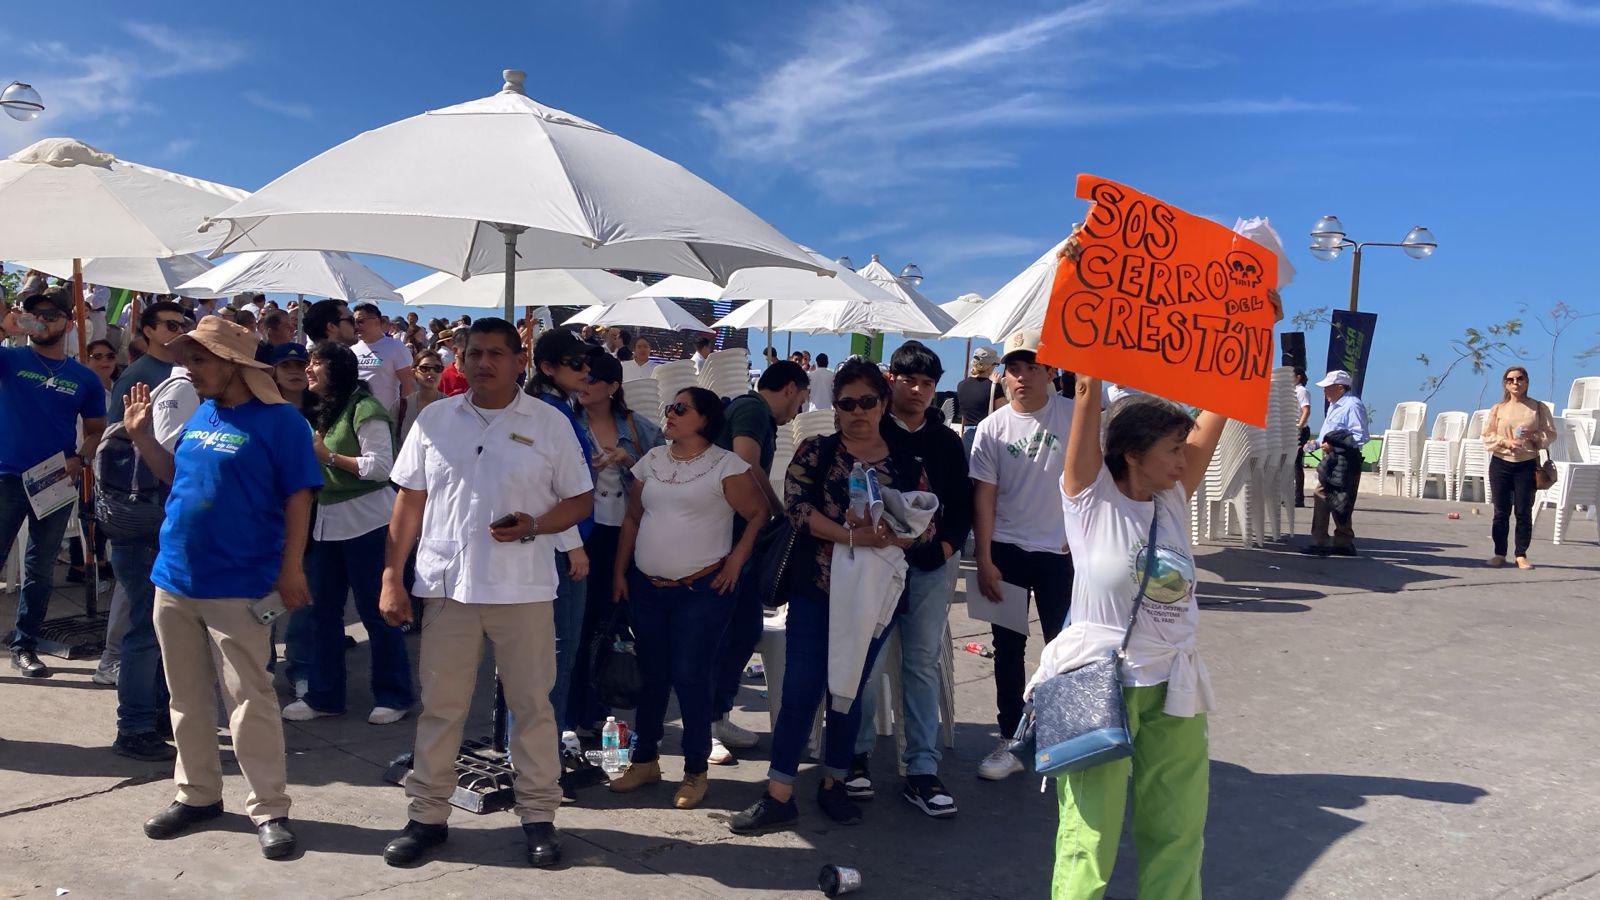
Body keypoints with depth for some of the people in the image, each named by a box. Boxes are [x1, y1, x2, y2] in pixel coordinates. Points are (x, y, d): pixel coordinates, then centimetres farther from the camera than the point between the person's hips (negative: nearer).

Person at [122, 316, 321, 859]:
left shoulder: (278, 421, -10)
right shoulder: (199, 415, 10)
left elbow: (298, 498, -11)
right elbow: (179, 478, 20)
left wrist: (291, 570, -14)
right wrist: (143, 437, 8)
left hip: (238, 588, -7)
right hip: (174, 580, 7)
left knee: (250, 700, -2)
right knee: (187, 697, 16)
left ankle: (268, 809, 9)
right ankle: (197, 794, 31)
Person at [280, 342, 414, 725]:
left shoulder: (364, 408, -12)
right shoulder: (323, 410, 16)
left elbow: (381, 466, -19)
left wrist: (327, 455, -16)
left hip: (365, 521, -9)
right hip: (327, 520, 9)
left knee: (375, 609, 0)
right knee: (323, 609, 11)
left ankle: (394, 696, 12)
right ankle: (324, 695, 22)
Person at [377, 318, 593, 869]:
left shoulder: (550, 423, 0)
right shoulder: (434, 419, 7)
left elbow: (580, 500, 3)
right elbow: (410, 501, 9)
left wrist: (534, 526, -15)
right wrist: (392, 576, 4)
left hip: (523, 589, -2)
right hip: (446, 585, 2)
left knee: (532, 704, 6)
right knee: (439, 705, 10)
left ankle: (538, 815, 21)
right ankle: (428, 815, 25)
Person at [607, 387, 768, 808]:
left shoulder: (726, 465, -6)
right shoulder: (652, 461, 11)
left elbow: (760, 513, -6)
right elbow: (632, 519, 14)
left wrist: (736, 560, -10)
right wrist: (620, 571, 10)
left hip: (702, 591, -5)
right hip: (646, 587, 5)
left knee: (689, 677, -3)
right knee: (651, 675, 13)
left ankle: (696, 771, 12)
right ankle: (645, 761, 27)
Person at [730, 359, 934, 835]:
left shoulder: (907, 464, 5)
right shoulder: (816, 451, 1)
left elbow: (927, 525, 1)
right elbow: (795, 504, -12)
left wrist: (892, 538, -20)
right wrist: (853, 536, -23)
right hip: (816, 588, -2)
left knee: (849, 690, 13)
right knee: (801, 689, -3)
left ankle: (833, 783, 28)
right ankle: (779, 795, 5)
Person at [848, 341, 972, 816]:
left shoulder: (947, 442, 14)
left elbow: (962, 503, 13)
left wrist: (946, 547, 0)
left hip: (932, 564, 3)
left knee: (923, 664, 3)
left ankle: (922, 770, 7)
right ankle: (858, 756, 16)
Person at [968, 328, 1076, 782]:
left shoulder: (1073, 416, -4)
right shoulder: (992, 427, -2)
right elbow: (983, 497, -1)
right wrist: (984, 561, -5)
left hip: (1060, 551, -1)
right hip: (1006, 551, 2)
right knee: (1008, 649, 8)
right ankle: (1010, 742, 20)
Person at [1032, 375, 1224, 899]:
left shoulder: (1174, 499, 8)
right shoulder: (1091, 496, -6)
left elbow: (1216, 411, 5)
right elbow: (1088, 393, -12)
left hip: (1173, 687, 6)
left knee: (1177, 835, 13)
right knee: (1090, 838, -1)